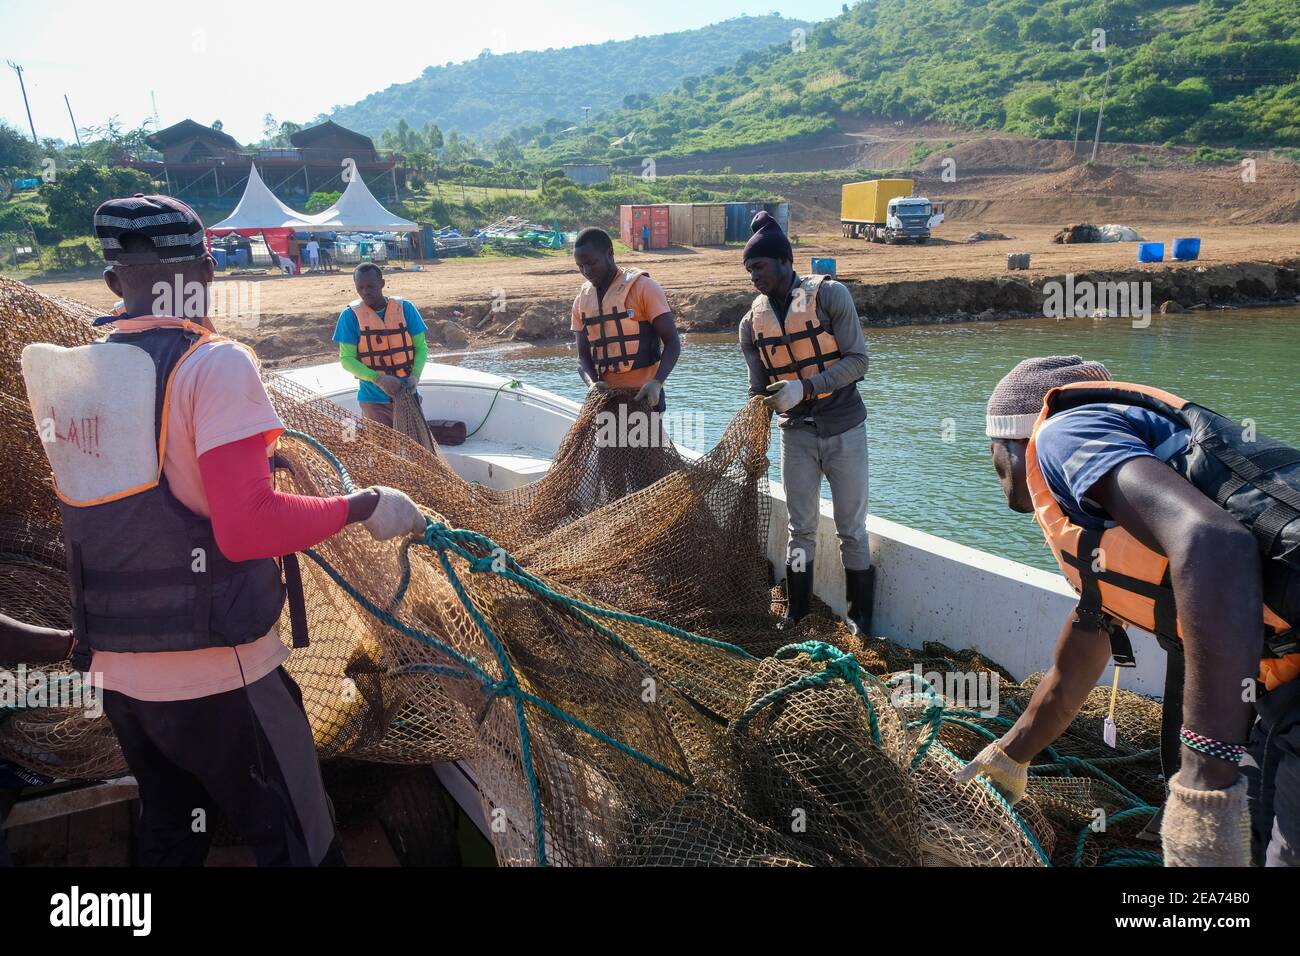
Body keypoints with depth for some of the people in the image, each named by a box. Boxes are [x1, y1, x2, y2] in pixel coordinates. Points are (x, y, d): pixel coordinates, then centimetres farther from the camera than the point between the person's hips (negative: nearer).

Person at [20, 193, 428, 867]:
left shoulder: (68, 376, 4)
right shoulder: (214, 364, -16)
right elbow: (249, 529, -25)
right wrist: (362, 507, -12)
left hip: (115, 673, 7)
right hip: (215, 680, -7)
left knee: (169, 838, 24)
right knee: (297, 849, 6)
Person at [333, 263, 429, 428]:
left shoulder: (405, 308, -1)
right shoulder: (350, 315, -5)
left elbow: (421, 346, 4)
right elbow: (346, 359, -6)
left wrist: (415, 375, -16)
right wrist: (378, 379, -21)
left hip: (407, 394, 2)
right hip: (374, 400, -2)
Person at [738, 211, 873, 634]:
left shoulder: (829, 295, -11)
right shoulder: (753, 321, 1)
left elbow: (858, 360, -15)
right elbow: (759, 389, 5)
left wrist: (805, 387, -26)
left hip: (844, 430, -3)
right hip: (796, 435, 3)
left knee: (852, 530, 6)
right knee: (801, 528, 8)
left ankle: (860, 614, 20)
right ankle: (796, 612, 20)